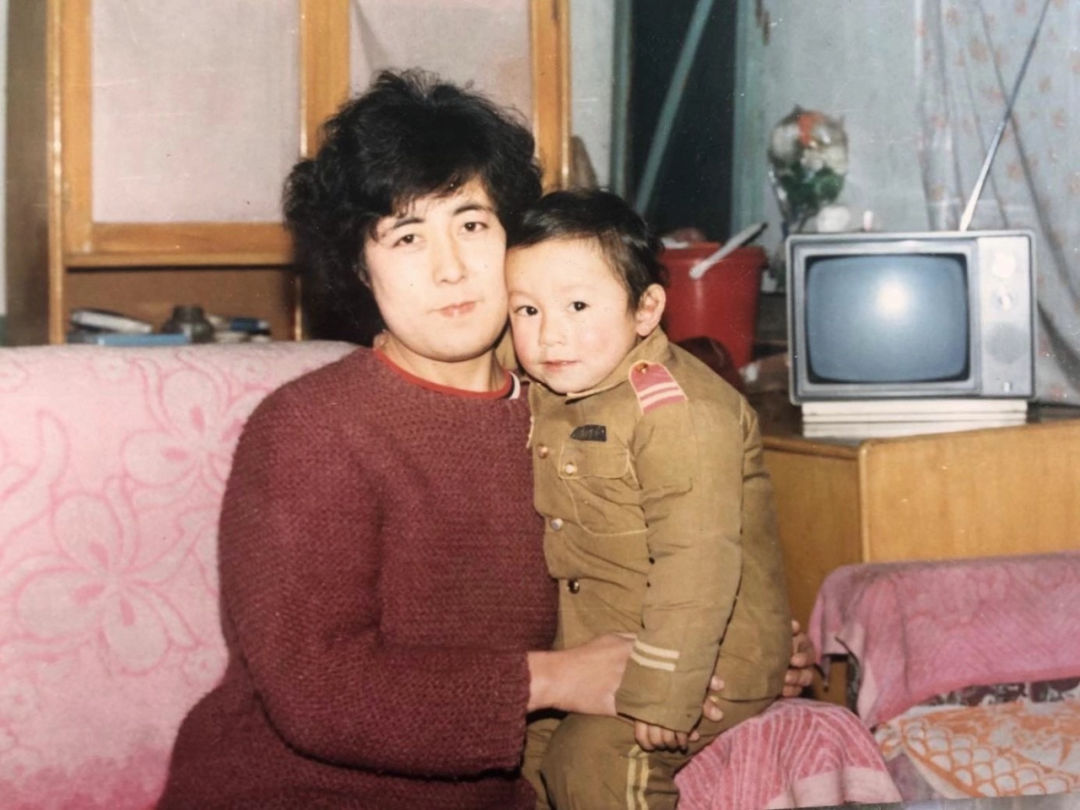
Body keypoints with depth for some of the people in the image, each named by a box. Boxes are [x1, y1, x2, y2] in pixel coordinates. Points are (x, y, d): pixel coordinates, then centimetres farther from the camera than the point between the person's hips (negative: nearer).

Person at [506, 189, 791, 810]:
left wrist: (662, 698, -28)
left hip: (704, 659, -8)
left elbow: (699, 563, -29)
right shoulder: (546, 397, 2)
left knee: (597, 758, -17)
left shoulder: (680, 412, -26)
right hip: (594, 649, 9)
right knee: (526, 734, 14)